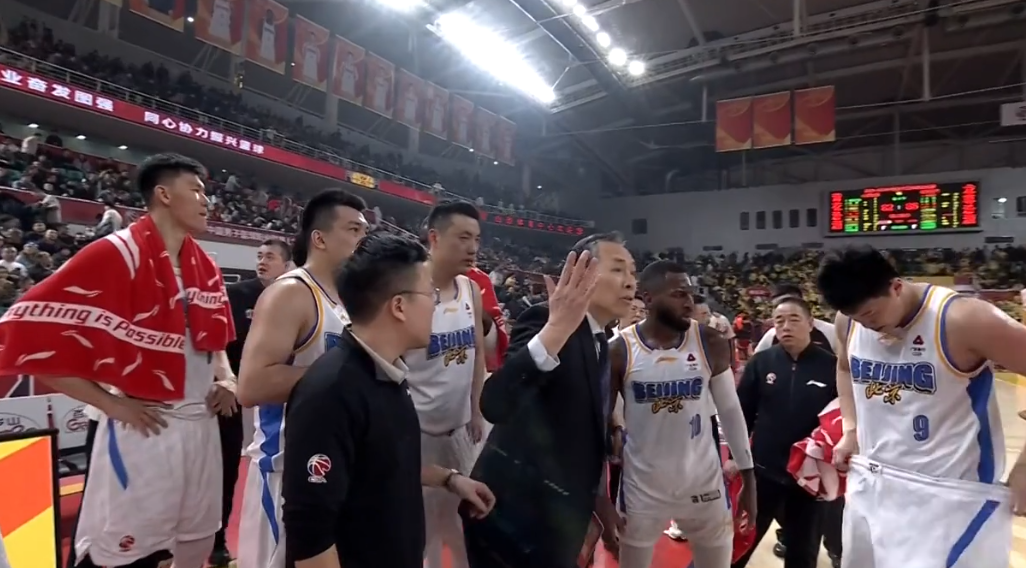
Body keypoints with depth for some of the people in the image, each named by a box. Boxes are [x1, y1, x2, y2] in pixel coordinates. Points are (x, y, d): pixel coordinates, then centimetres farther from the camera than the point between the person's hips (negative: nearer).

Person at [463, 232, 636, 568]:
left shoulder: (604, 346, 7)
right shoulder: (544, 320, -19)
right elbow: (494, 405, -34)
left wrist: (596, 495, 18)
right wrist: (556, 329, -43)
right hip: (514, 511, -8)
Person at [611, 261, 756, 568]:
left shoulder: (711, 343, -7)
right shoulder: (620, 350, -12)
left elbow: (731, 411, 3)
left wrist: (748, 476, 4)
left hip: (703, 480, 2)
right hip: (642, 484, -1)